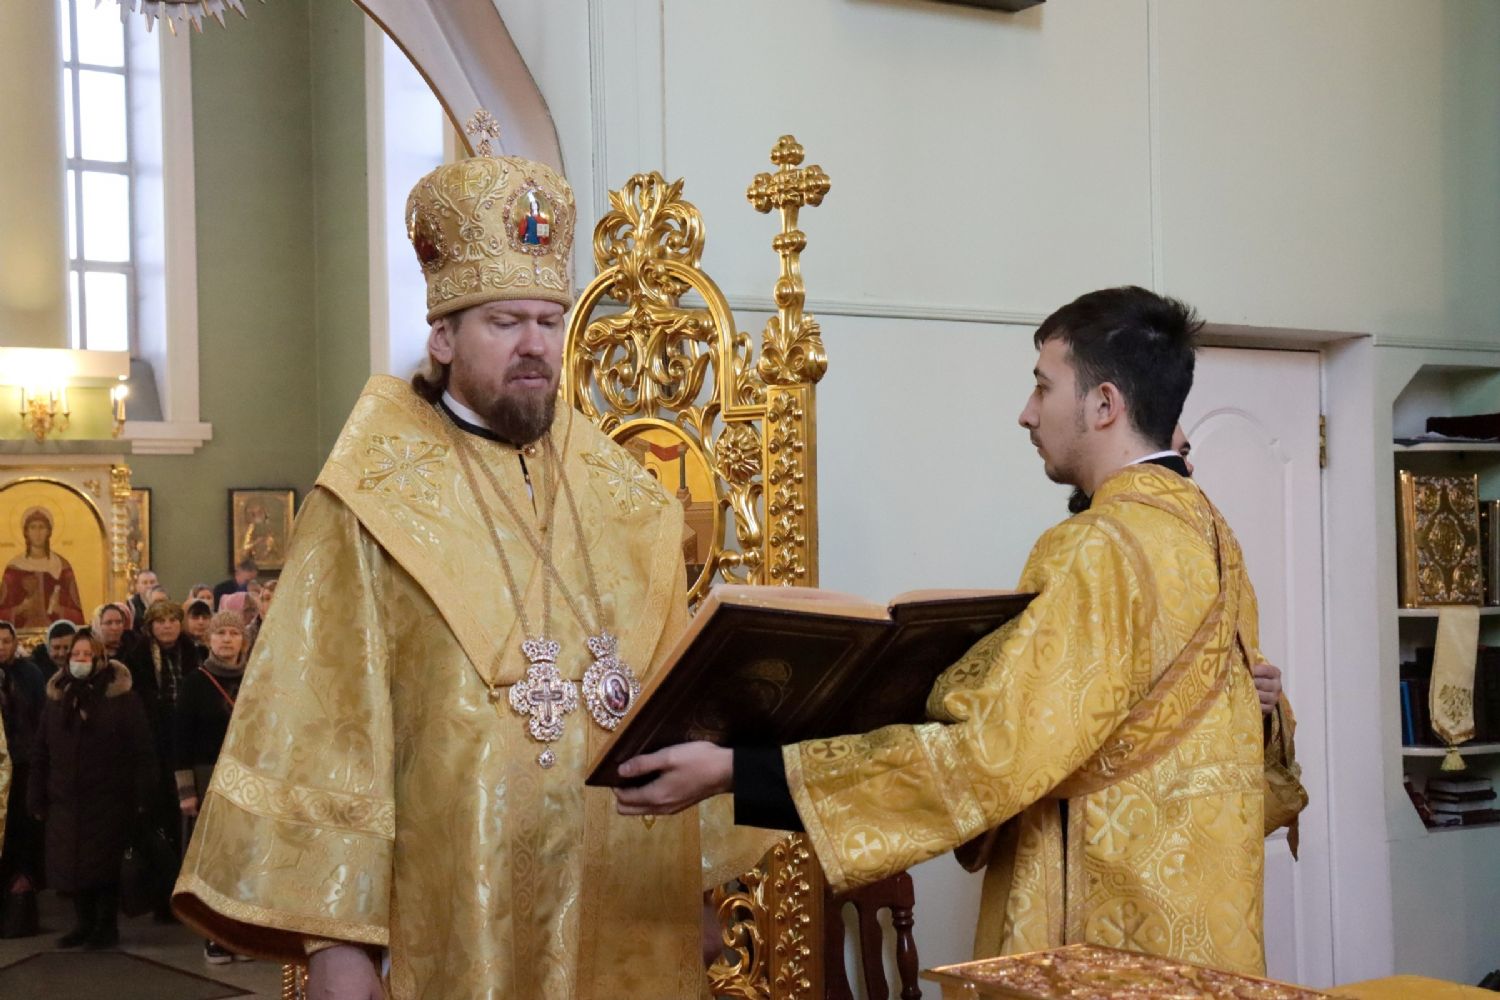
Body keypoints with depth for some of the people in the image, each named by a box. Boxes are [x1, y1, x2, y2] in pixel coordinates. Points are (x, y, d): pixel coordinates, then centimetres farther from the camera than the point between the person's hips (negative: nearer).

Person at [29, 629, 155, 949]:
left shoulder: (122, 697, -4)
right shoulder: (57, 697, 10)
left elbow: (141, 750, -7)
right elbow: (41, 753, 12)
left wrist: (141, 795, -13)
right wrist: (37, 798, 7)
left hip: (109, 799, -4)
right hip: (66, 799, 4)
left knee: (106, 864, 0)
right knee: (72, 863, 5)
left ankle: (108, 926, 12)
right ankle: (84, 924, 19)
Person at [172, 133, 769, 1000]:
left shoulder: (622, 499, 9)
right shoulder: (376, 501, -6)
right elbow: (325, 725, -10)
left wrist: (705, 888, 7)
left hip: (628, 926, 4)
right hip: (459, 923, -4)